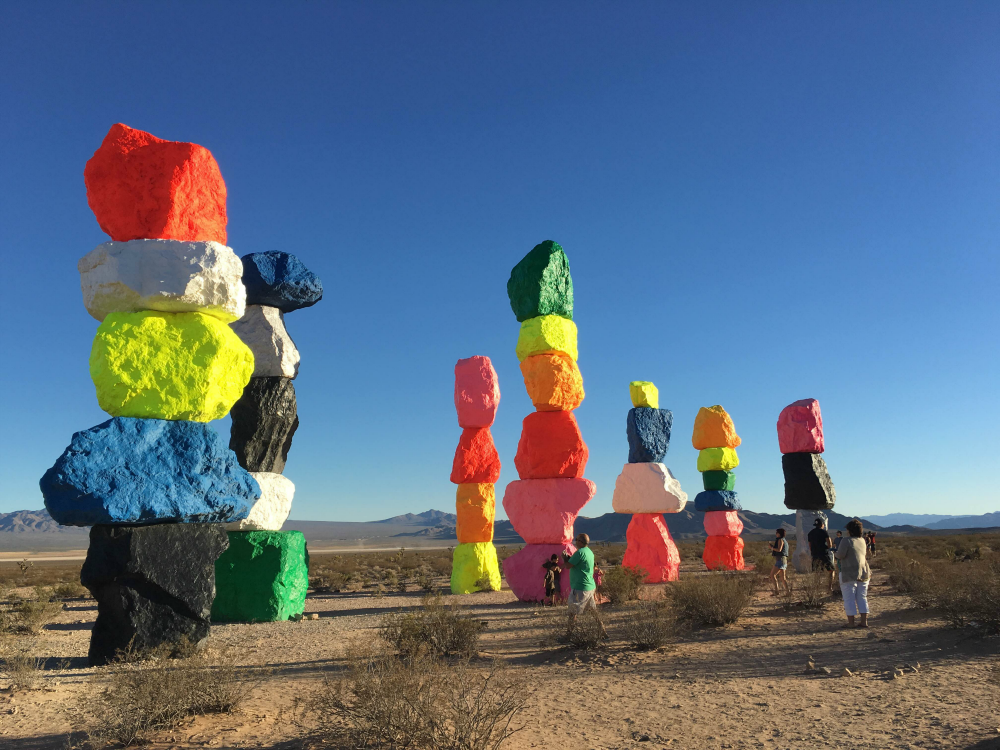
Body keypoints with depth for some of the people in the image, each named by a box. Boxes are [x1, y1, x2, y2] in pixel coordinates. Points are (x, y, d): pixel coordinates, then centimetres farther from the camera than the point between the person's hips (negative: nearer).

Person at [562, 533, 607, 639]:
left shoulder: (580, 552, -18)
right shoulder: (590, 552, 12)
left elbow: (568, 566, -16)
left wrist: (564, 558, 2)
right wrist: (569, 558, 15)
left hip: (580, 588, -9)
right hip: (591, 586, 9)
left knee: (573, 611, 0)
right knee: (594, 610, 14)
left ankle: (568, 634, 5)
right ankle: (603, 632, 17)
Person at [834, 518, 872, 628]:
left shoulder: (847, 541, -14)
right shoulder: (862, 541, 9)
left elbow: (840, 555, -21)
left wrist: (835, 553, -1)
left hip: (849, 575, -7)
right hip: (863, 573, 7)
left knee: (849, 599, 0)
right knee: (862, 598, 12)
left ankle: (851, 622, 2)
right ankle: (864, 621, 11)